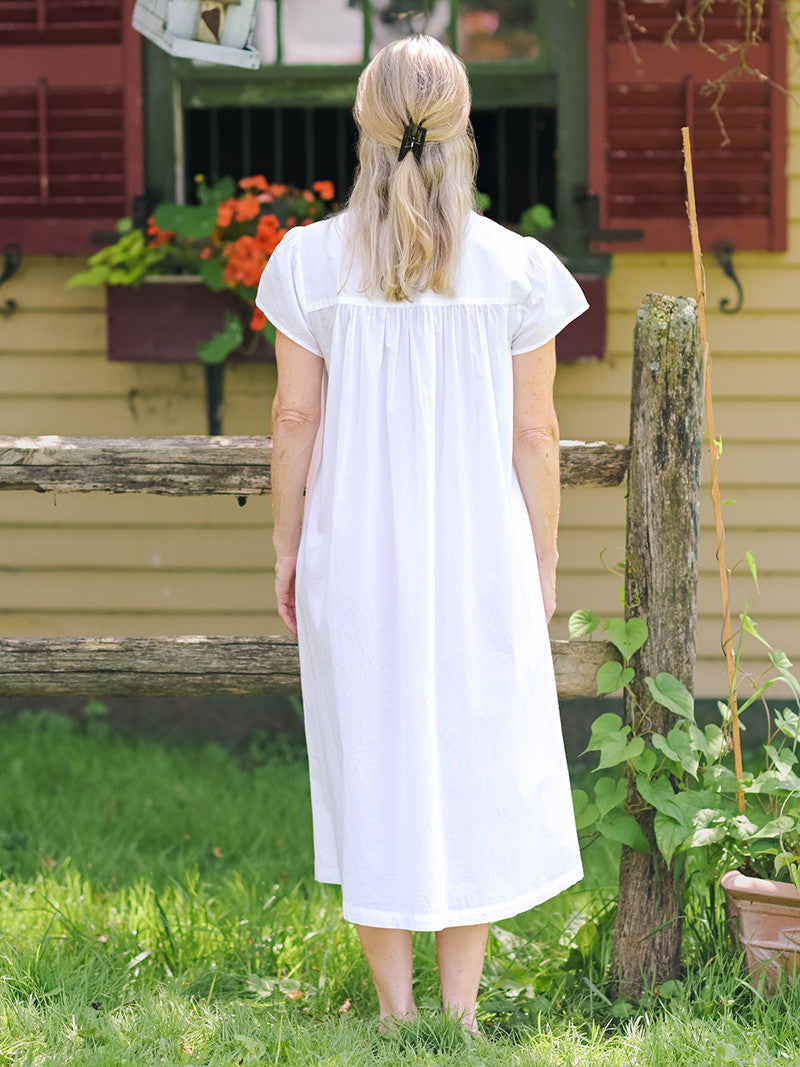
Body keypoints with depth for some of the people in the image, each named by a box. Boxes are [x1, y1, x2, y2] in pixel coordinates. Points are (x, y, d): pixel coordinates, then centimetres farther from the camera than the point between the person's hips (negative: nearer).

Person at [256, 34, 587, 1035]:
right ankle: (460, 1009, 15)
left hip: (355, 551, 0)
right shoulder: (516, 270, -6)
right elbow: (534, 433, -2)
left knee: (373, 770, 9)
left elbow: (294, 420, -2)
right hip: (480, 551, 0)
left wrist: (287, 547, 9)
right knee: (476, 770, 11)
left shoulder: (311, 261, -6)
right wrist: (541, 559, 9)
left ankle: (395, 1013, 16)